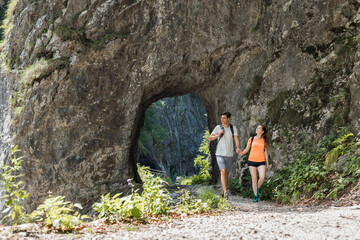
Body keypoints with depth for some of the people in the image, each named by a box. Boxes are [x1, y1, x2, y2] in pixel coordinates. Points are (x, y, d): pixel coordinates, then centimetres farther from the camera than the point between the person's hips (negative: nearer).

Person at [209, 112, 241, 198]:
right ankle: (226, 192, -30)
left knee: (226, 174, 11)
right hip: (220, 154, -3)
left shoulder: (233, 128, 2)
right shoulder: (218, 128, -2)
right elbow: (210, 138, 2)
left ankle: (222, 193, 25)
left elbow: (236, 139, -8)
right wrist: (218, 135, -17)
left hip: (229, 155, 3)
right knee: (223, 171, -21)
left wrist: (238, 148, -28)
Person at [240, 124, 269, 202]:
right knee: (254, 179, 0)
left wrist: (267, 164, 10)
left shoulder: (264, 141, 6)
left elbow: (265, 153, 10)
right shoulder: (251, 139, 5)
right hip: (252, 161, 0)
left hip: (261, 162, 0)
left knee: (262, 177, -18)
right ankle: (255, 197, 9)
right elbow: (247, 149, 9)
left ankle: (258, 188, 13)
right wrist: (241, 153, -12)